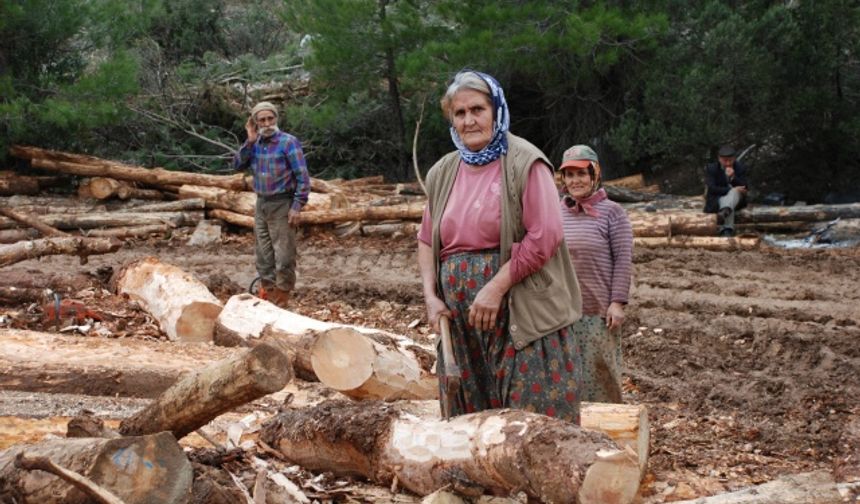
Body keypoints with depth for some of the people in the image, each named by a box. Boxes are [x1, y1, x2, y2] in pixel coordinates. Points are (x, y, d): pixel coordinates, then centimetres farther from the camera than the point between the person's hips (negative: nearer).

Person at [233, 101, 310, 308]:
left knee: (283, 257, -5)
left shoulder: (288, 142, -11)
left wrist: (297, 206, -18)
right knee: (263, 255, 11)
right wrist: (250, 141, -8)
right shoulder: (255, 143, 8)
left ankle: (281, 303, 0)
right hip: (261, 204, 6)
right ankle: (267, 297, 19)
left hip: (282, 205, -6)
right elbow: (238, 165, 1)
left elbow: (302, 176, -13)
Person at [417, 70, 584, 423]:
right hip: (459, 318, 6)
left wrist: (496, 288, -17)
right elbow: (427, 240, 17)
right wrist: (431, 296, 3)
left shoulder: (525, 163, -6)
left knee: (531, 417, -5)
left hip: (521, 315, -6)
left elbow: (544, 237, -14)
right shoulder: (442, 172, 12)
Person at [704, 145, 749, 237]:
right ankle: (726, 231, -58)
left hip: (736, 199, 1)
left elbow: (744, 188, -8)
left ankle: (724, 213, -66)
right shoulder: (711, 168, -4)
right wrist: (730, 189, -25)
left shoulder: (741, 168, 0)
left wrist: (733, 177, -26)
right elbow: (712, 189, -15)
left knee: (735, 192, -34)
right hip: (716, 201, -1)